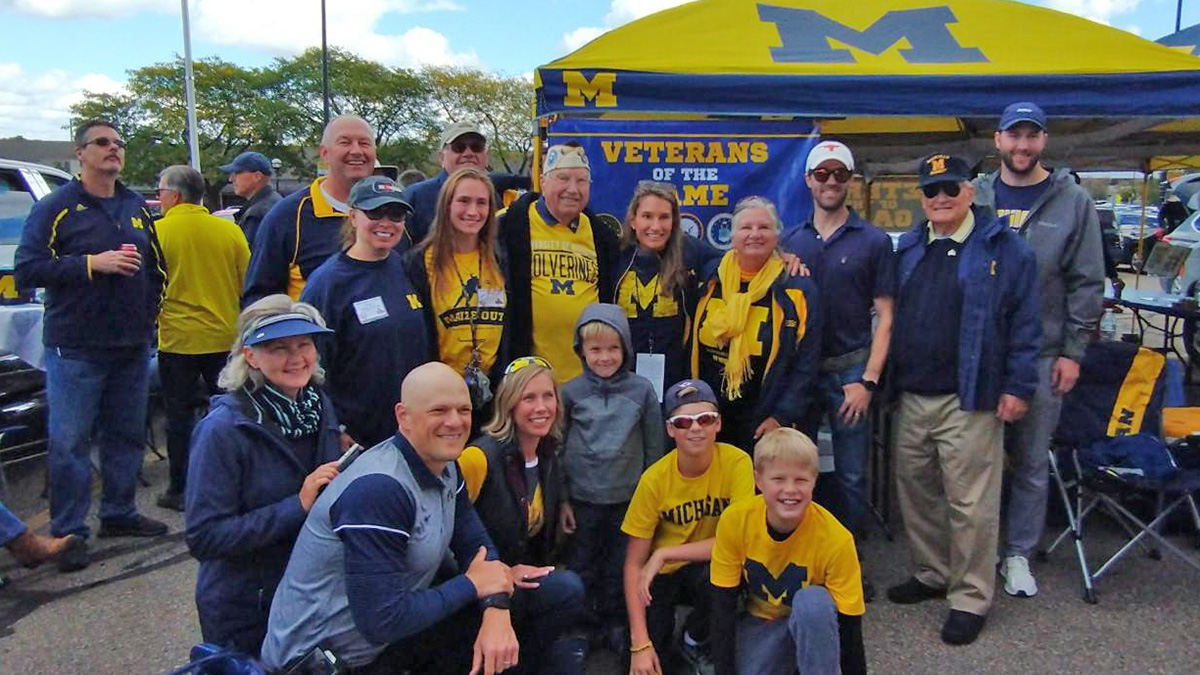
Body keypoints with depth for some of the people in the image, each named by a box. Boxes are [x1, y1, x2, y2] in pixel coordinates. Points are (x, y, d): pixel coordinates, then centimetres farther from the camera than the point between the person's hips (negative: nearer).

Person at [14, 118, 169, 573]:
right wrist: (92, 263, -18)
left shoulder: (136, 208, 13)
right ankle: (68, 532, 7)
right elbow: (27, 270, -10)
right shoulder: (56, 208, -3)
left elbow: (157, 267, 20)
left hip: (132, 346, 5)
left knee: (128, 435, 12)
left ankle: (119, 513, 26)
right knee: (70, 442, -2)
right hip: (75, 348, -5)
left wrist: (150, 315, 9)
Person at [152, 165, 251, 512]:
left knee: (180, 415, 8)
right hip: (224, 336, 3)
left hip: (177, 338, -3)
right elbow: (247, 283, 4)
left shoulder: (158, 231, -10)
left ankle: (180, 489, 15)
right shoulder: (229, 230, -2)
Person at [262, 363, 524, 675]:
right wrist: (471, 584, -17)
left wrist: (496, 608, -16)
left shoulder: (443, 466, 0)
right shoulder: (378, 489, -27)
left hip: (385, 636, 8)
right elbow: (381, 621, -28)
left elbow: (476, 544, 3)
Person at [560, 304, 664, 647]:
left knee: (620, 566, 14)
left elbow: (654, 446, -1)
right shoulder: (571, 392, -6)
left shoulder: (642, 390, -7)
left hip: (629, 498, 0)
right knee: (583, 566, 15)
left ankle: (616, 621, 34)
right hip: (583, 499, 0)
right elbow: (557, 447, -1)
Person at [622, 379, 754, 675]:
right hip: (663, 574, 0)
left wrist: (664, 554, -23)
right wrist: (640, 643, -21)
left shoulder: (737, 462, -20)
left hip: (710, 568, 0)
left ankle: (694, 643, -2)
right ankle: (659, 636, 18)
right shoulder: (655, 479, -18)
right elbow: (634, 563, -14)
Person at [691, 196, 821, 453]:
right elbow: (690, 344, 9)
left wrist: (782, 417, -12)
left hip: (763, 424, -3)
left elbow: (806, 362, -7)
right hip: (706, 419, 3)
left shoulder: (797, 289, -7)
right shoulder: (710, 278, 2)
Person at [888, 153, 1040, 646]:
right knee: (915, 492, 15)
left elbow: (1025, 323, -5)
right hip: (911, 396, 6)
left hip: (968, 400, -5)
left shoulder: (1004, 248, -3)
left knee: (970, 501, 0)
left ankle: (970, 598, 14)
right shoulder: (907, 249, 12)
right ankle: (932, 574, 32)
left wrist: (1018, 386, -9)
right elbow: (892, 313, 16)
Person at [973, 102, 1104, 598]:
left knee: (1031, 462, 9)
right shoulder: (975, 197, 4)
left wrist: (1073, 352, -4)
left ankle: (1018, 554, 24)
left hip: (1042, 355, -1)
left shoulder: (1073, 201, 1)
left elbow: (1087, 283, 1)